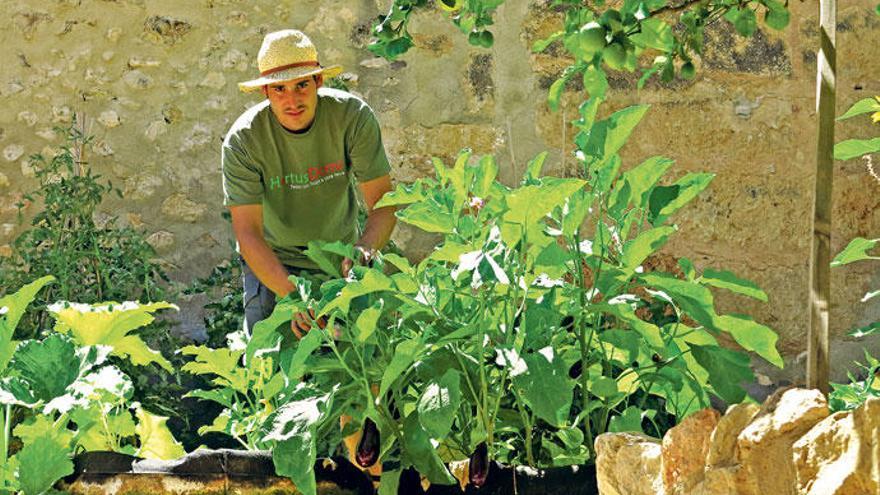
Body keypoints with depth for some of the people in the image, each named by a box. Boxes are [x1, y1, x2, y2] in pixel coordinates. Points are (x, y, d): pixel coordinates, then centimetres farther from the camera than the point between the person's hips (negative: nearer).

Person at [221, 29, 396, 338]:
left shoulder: (353, 116, -22)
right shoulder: (242, 141, -25)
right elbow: (248, 234, -27)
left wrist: (365, 249, -44)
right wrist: (294, 296, -43)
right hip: (272, 260, -1)